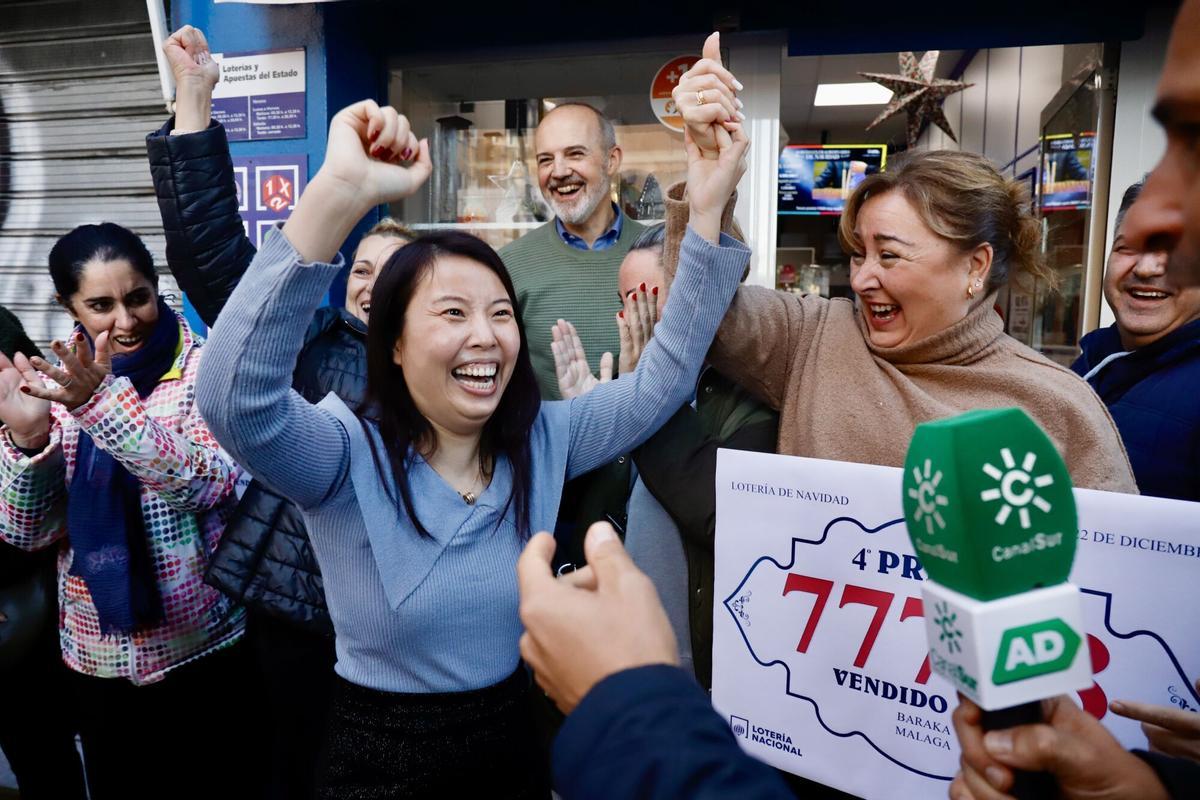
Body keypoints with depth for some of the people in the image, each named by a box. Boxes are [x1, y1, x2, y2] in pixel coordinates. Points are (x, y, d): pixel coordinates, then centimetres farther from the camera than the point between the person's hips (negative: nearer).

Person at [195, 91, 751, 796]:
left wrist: (707, 214, -18)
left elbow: (660, 382, -9)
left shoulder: (542, 441, -6)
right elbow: (234, 399, -37)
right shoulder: (349, 456, -19)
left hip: (513, 742, 4)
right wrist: (339, 194, -47)